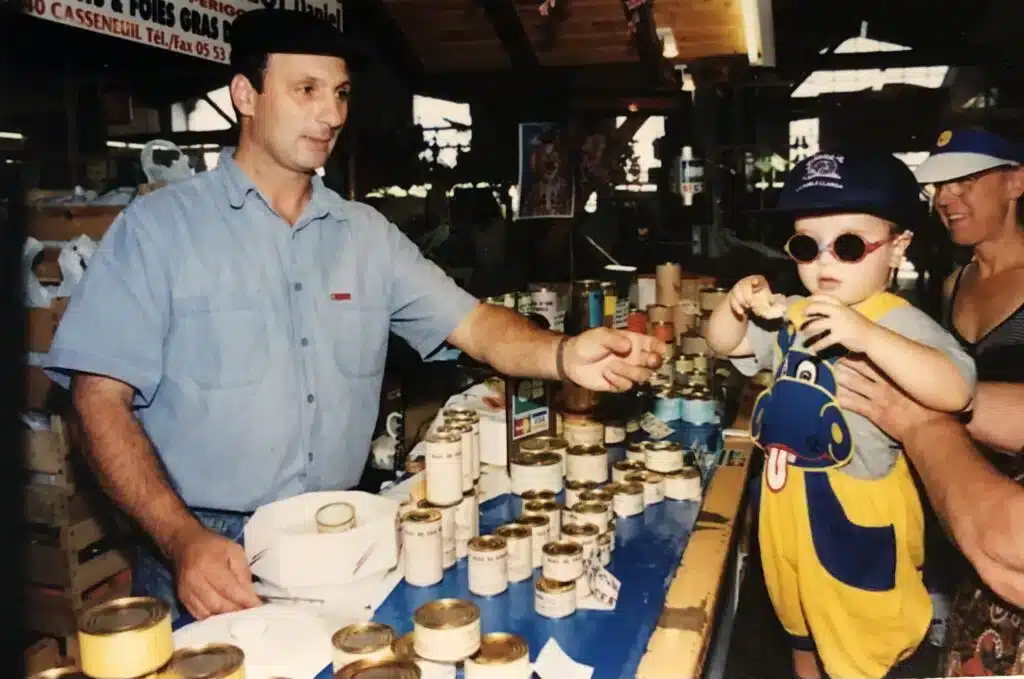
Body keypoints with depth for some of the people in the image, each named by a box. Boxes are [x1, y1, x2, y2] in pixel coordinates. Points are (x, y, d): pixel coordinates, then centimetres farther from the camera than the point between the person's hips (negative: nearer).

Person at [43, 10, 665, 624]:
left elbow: (472, 325, 1)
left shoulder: (369, 234, 8)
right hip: (209, 556, -3)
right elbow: (102, 398, -7)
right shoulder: (159, 225, -4)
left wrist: (565, 355, -19)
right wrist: (183, 540, -19)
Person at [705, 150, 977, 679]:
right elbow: (724, 344, 12)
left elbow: (955, 391, -32)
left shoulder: (900, 322, -18)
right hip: (789, 501, 7)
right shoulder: (790, 314, 3)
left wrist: (867, 335, -43)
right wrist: (737, 305, -10)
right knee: (800, 626, 28)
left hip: (858, 510, -6)